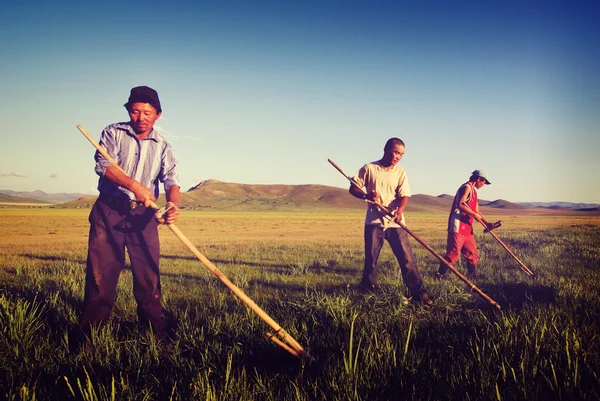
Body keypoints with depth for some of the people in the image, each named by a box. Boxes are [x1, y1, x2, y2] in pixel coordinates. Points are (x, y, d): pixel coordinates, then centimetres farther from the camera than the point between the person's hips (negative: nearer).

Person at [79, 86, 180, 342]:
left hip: (143, 215, 2)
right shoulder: (114, 133, 4)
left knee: (149, 276, 2)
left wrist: (173, 204, -27)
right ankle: (90, 335, 10)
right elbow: (103, 164, -12)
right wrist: (134, 185, -28)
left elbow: (171, 180, -4)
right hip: (109, 210, -1)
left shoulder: (162, 147, 9)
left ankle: (155, 336, 11)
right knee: (101, 272, 0)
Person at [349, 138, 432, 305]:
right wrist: (366, 195, -19)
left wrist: (400, 210, -26)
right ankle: (367, 291, 22)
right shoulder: (369, 168, -1)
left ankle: (418, 292, 3)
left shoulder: (400, 172, 4)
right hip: (374, 222, -1)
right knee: (370, 259, 5)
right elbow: (353, 188, 1)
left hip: (395, 222, 1)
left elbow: (404, 196, -4)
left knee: (407, 258, -3)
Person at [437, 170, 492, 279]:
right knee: (453, 253, -10)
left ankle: (473, 276, 21)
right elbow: (460, 204, -24)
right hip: (458, 227, -10)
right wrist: (474, 215, -19)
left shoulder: (474, 191, 22)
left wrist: (486, 223, 13)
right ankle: (440, 275, -4)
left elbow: (476, 210, 24)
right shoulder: (467, 187, -9)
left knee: (472, 254, 12)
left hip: (467, 228, 10)